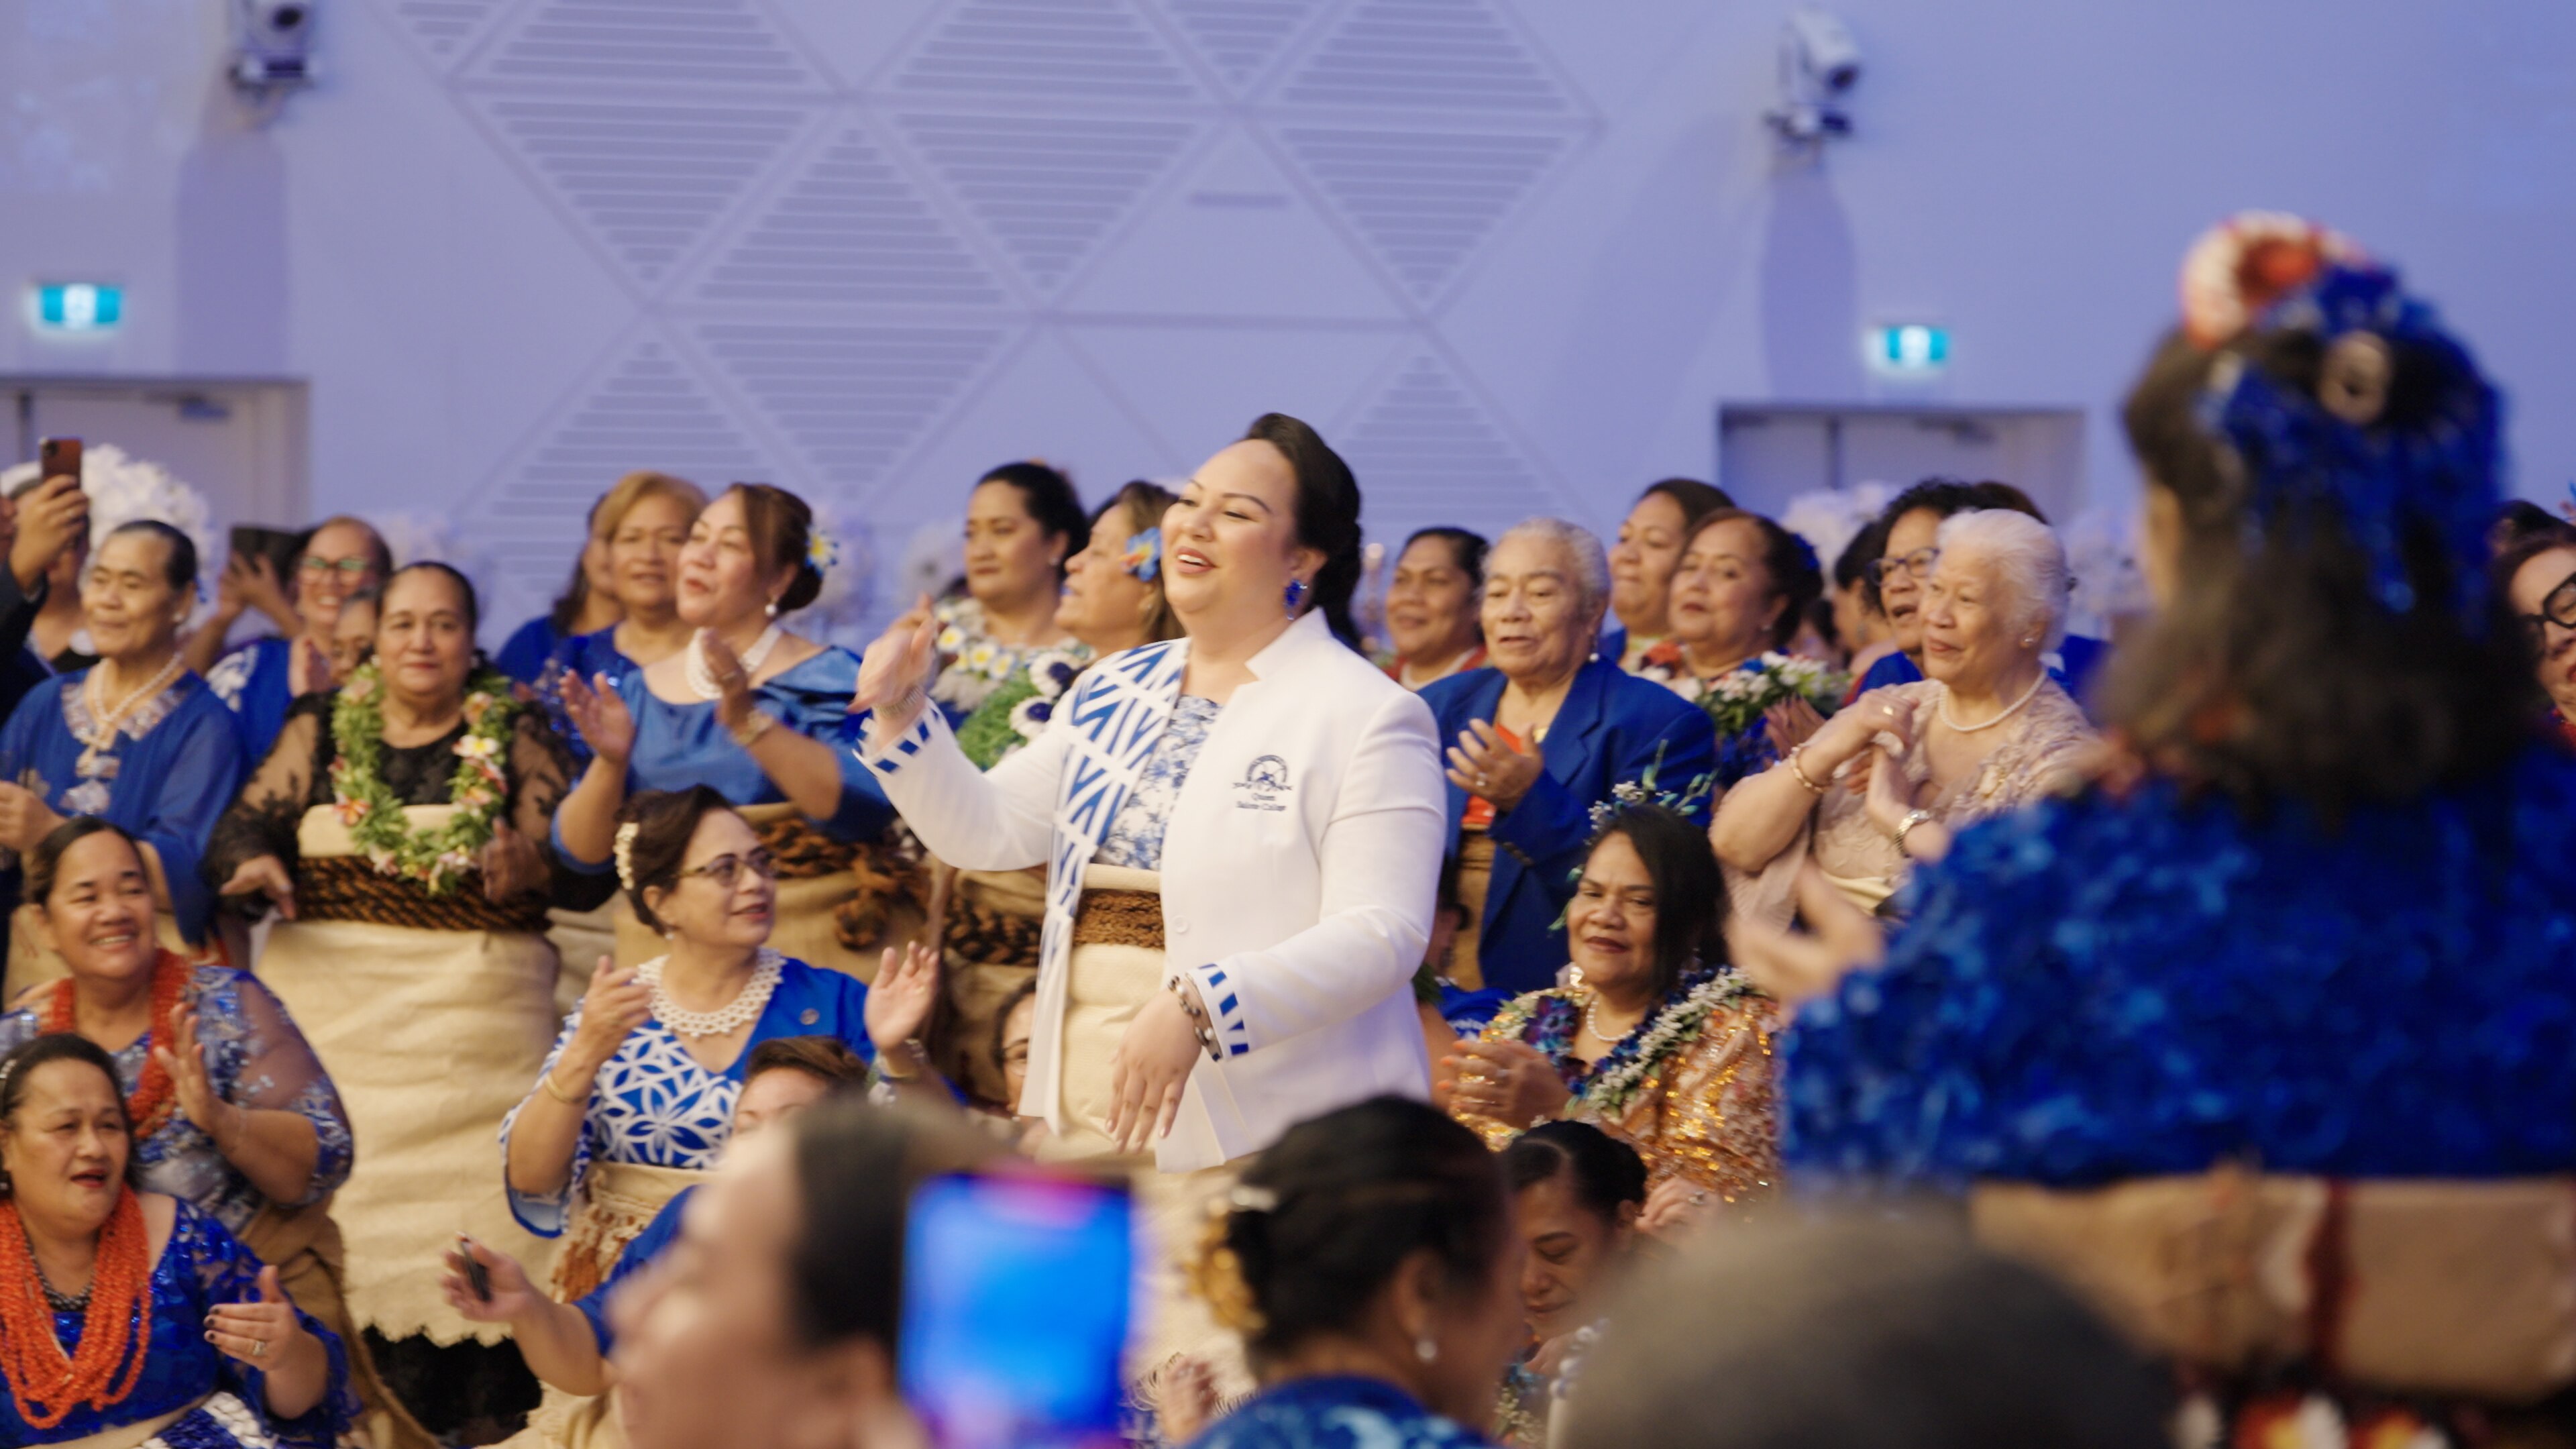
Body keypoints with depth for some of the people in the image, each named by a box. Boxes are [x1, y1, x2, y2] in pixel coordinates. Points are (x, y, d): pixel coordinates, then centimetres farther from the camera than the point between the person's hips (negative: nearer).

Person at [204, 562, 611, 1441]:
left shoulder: (515, 739, 8)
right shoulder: (320, 731, 13)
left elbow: (584, 871, 0)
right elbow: (239, 831, 5)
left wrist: (532, 867, -22)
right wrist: (255, 867, -18)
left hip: (473, 1018, -1)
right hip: (327, 1007, 1)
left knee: (462, 1215, -10)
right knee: (329, 1222, -7)